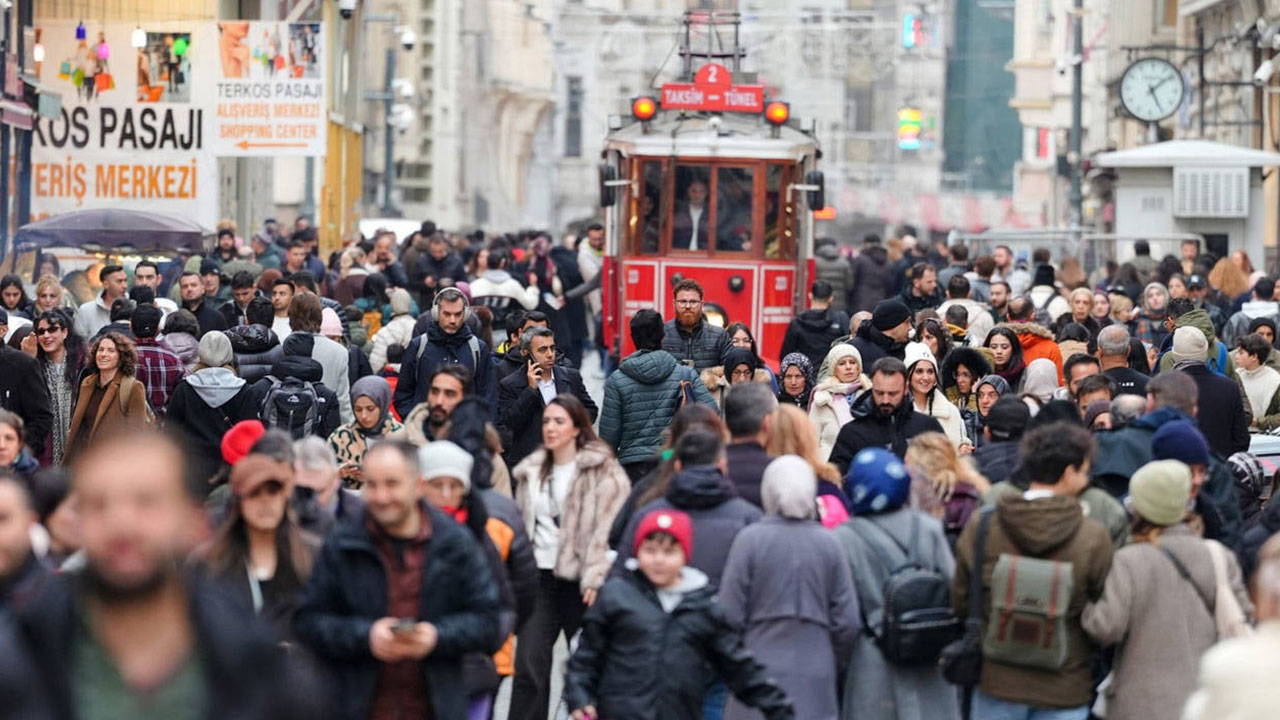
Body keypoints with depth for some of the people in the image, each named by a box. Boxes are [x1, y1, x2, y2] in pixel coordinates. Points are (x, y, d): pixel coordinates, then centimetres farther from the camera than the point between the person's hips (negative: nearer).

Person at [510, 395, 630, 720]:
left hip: (580, 581, -4)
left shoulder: (604, 471, -6)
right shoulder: (532, 471, 15)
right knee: (529, 665, -5)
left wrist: (596, 579, -21)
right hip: (539, 577, 4)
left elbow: (608, 529, -13)